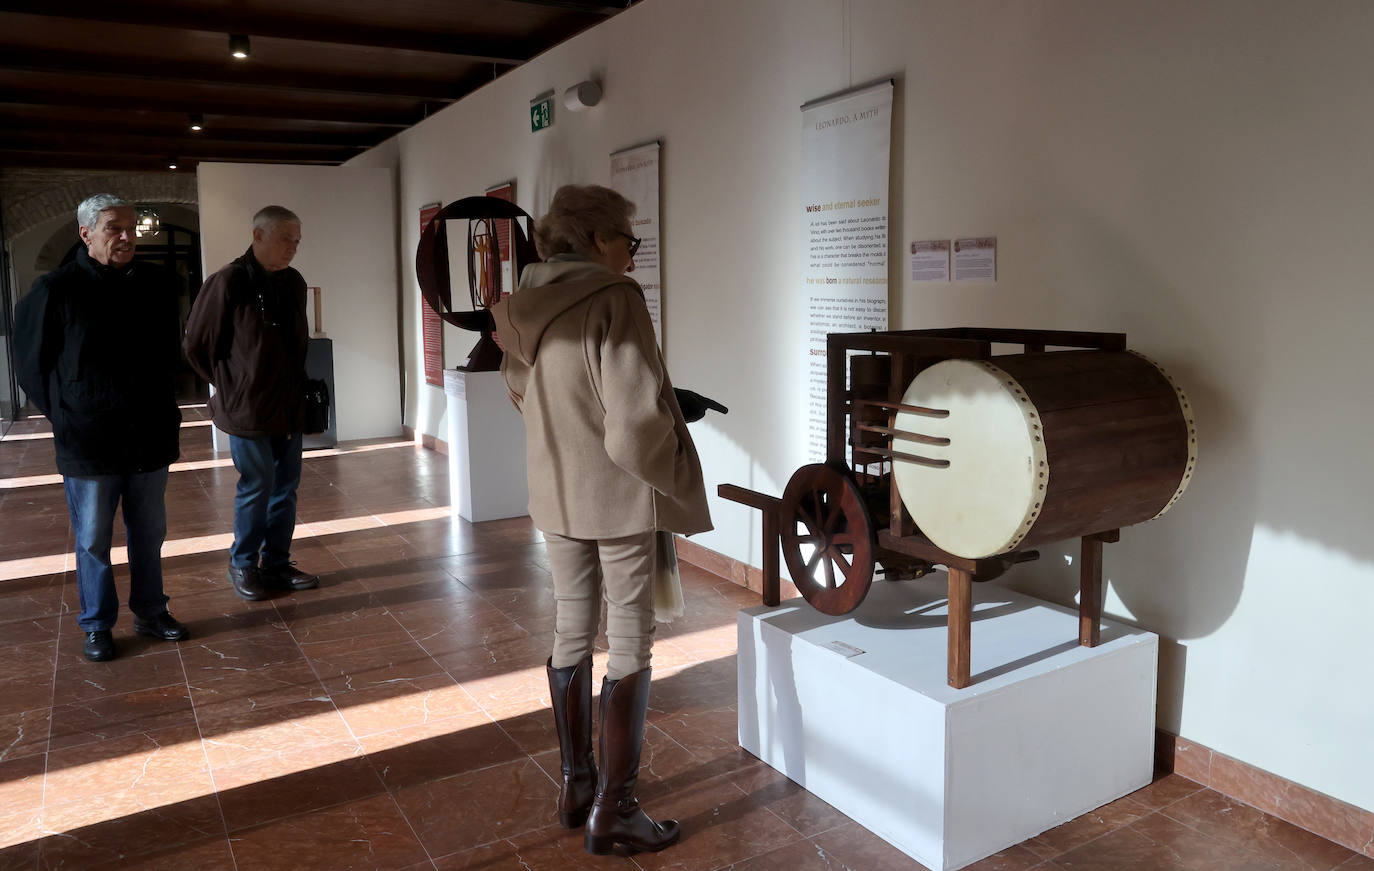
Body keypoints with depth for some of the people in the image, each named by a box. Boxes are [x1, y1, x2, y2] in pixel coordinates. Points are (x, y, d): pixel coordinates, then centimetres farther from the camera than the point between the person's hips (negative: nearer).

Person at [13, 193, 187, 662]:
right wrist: (66, 417, 4)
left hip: (150, 438, 3)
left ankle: (151, 612, 28)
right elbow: (31, 364, 2)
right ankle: (97, 626, 22)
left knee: (149, 534, 14)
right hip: (87, 445, -3)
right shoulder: (55, 290, -8)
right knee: (93, 540, 8)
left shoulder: (159, 285, 2)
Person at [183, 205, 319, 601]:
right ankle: (243, 565, 19)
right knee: (257, 487, 1)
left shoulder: (294, 283, 8)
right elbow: (197, 346, -5)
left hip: (290, 406, 6)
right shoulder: (228, 283, -12)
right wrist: (231, 388, -1)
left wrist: (299, 386, 12)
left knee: (286, 487, 11)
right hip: (248, 407, -6)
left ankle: (276, 564, 24)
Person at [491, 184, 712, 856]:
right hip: (620, 495, -7)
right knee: (630, 646, 3)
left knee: (571, 632, 17)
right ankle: (613, 813, 11)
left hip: (554, 493, 7)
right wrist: (671, 473, -6)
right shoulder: (614, 298, -17)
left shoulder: (525, 306, 4)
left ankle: (576, 786, 30)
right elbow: (637, 413, -23)